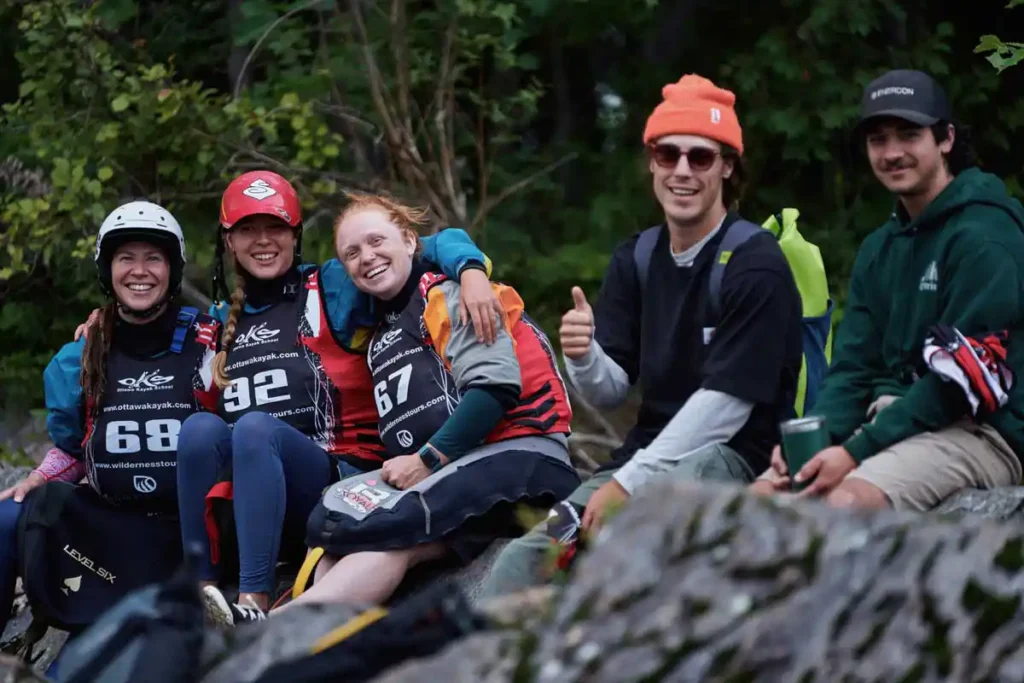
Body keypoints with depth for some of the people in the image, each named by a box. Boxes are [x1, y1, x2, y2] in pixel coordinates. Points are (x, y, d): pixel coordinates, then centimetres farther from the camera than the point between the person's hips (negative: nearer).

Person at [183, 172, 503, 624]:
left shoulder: (333, 288, 7)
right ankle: (199, 590, -34)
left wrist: (471, 270, -20)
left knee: (256, 428, -34)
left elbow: (439, 245, 3)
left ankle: (254, 603, -44)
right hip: (247, 494, 3)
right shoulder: (222, 323, 23)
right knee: (199, 427, -28)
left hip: (341, 478, -3)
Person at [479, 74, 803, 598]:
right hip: (650, 453, 6)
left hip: (734, 460, -6)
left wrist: (626, 484, -20)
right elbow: (610, 392, 8)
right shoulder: (635, 260, 10)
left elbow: (725, 403, -17)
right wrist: (583, 358, -17)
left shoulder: (756, 266, -10)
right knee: (525, 559, -16)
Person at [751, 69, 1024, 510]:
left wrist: (857, 452, -20)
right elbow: (854, 369, 12)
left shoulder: (985, 237, -9)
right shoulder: (878, 250, 17)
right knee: (763, 494, -13)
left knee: (848, 499, -34)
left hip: (981, 428, -8)